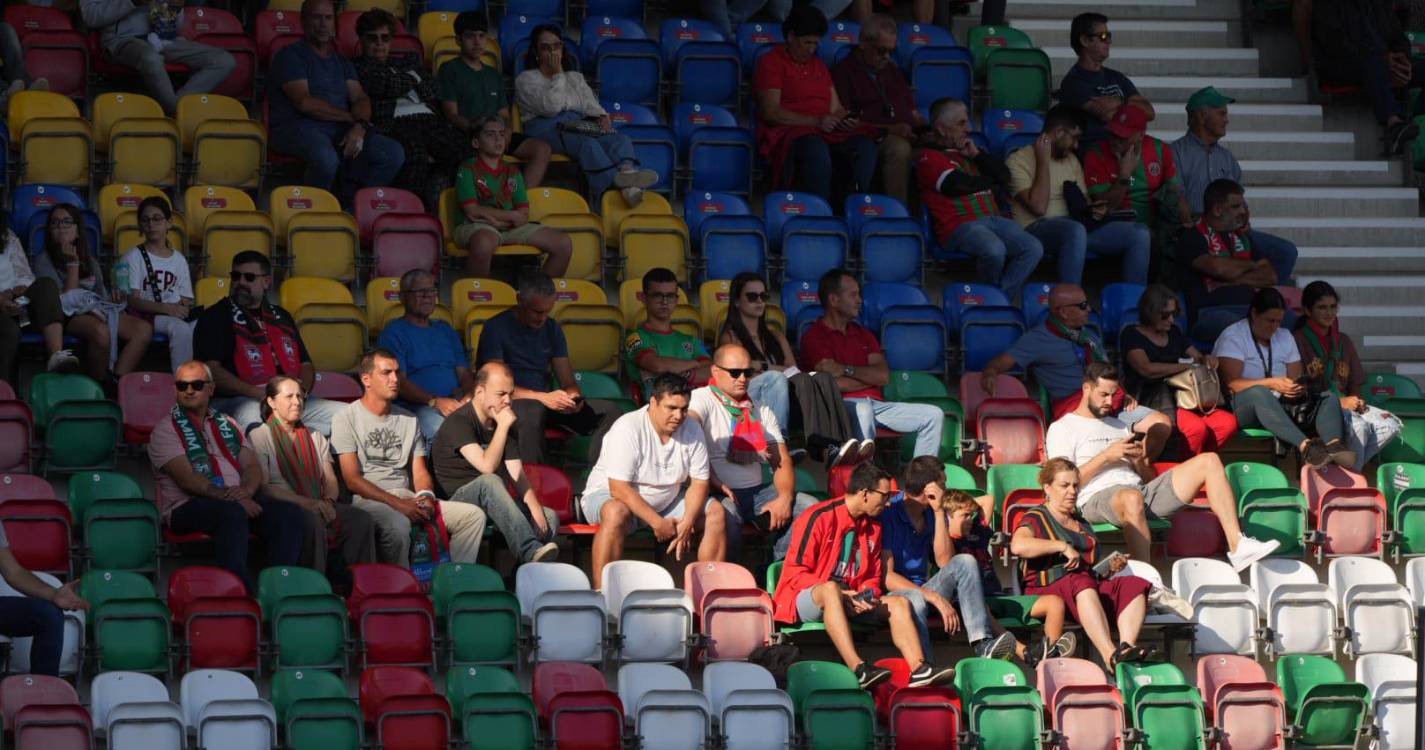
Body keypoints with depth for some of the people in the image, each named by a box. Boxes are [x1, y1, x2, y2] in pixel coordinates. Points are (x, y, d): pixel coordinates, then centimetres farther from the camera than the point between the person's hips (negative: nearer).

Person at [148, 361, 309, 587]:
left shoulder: (228, 425, 25)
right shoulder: (166, 429, 8)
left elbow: (252, 466, 14)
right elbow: (186, 478, -7)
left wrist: (247, 490, -11)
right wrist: (226, 496, -20)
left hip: (241, 501, 5)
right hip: (188, 507, -5)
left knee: (291, 514, -21)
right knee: (233, 513, -39)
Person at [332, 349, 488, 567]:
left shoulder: (408, 420, 21)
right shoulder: (347, 418, 2)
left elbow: (420, 472, 17)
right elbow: (352, 480, -7)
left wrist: (425, 496, -8)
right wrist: (397, 503, -16)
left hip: (407, 499, 6)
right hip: (369, 500, -6)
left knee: (474, 515, -12)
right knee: (397, 524, -41)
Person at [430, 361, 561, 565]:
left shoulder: (504, 424, 12)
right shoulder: (458, 422, -13)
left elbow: (517, 474, 5)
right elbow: (487, 466, -26)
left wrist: (534, 507, -12)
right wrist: (502, 427, -21)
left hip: (491, 506, 7)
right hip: (455, 501, -7)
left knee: (549, 517, -12)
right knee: (489, 482, -38)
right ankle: (531, 552, -51)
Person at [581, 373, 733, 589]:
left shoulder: (692, 431, -6)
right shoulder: (627, 429, -23)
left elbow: (699, 483, -2)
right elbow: (620, 489, -26)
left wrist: (686, 523, -19)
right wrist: (658, 523, -28)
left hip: (665, 502, 6)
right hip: (609, 495, -6)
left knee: (717, 512, -11)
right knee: (616, 513, -41)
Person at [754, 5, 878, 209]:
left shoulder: (818, 65, 27)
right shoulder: (771, 63, 4)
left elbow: (835, 107, 23)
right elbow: (770, 112, -9)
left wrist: (845, 118, -4)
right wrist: (816, 121, -17)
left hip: (827, 131, 6)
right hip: (790, 132, -6)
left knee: (865, 146, -25)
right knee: (816, 150, -41)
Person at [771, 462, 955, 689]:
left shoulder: (872, 527, 14)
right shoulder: (819, 518, -11)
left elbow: (873, 578, 20)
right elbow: (795, 574, -13)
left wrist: (868, 597, -5)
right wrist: (843, 595, -22)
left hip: (852, 602, 7)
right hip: (806, 600, -7)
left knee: (900, 602, -11)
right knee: (830, 588, -39)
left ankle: (919, 670, -33)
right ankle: (858, 670, -55)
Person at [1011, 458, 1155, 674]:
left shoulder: (1082, 524, 31)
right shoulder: (1035, 519, 8)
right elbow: (1018, 545, -15)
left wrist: (1110, 568, 15)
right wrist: (1063, 547, -15)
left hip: (1091, 586, 7)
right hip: (1047, 588, -7)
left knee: (1135, 586, -20)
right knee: (1081, 583, -40)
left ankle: (1126, 646, -44)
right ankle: (1111, 657, -56)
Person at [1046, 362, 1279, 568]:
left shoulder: (1119, 426, 30)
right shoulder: (1063, 428, 10)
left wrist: (1140, 461, 3)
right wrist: (1107, 456, -8)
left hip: (1142, 491, 7)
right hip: (1097, 499, -7)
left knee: (1209, 461, -3)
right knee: (1132, 498, -45)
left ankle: (1237, 546, -15)